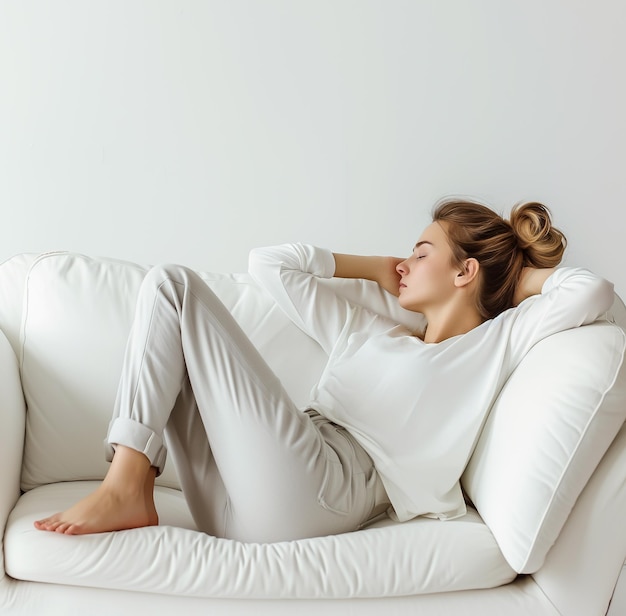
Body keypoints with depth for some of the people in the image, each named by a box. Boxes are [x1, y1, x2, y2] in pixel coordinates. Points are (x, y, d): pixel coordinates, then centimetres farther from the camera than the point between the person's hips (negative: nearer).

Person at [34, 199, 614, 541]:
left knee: (177, 289, -4)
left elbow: (592, 292, -4)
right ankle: (127, 484, -12)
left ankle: (129, 492, -8)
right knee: (166, 282, 2)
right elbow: (269, 262, 32)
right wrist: (373, 266, 33)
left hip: (320, 490, -7)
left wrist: (521, 275, 15)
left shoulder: (496, 343, 12)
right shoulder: (370, 334, 29)